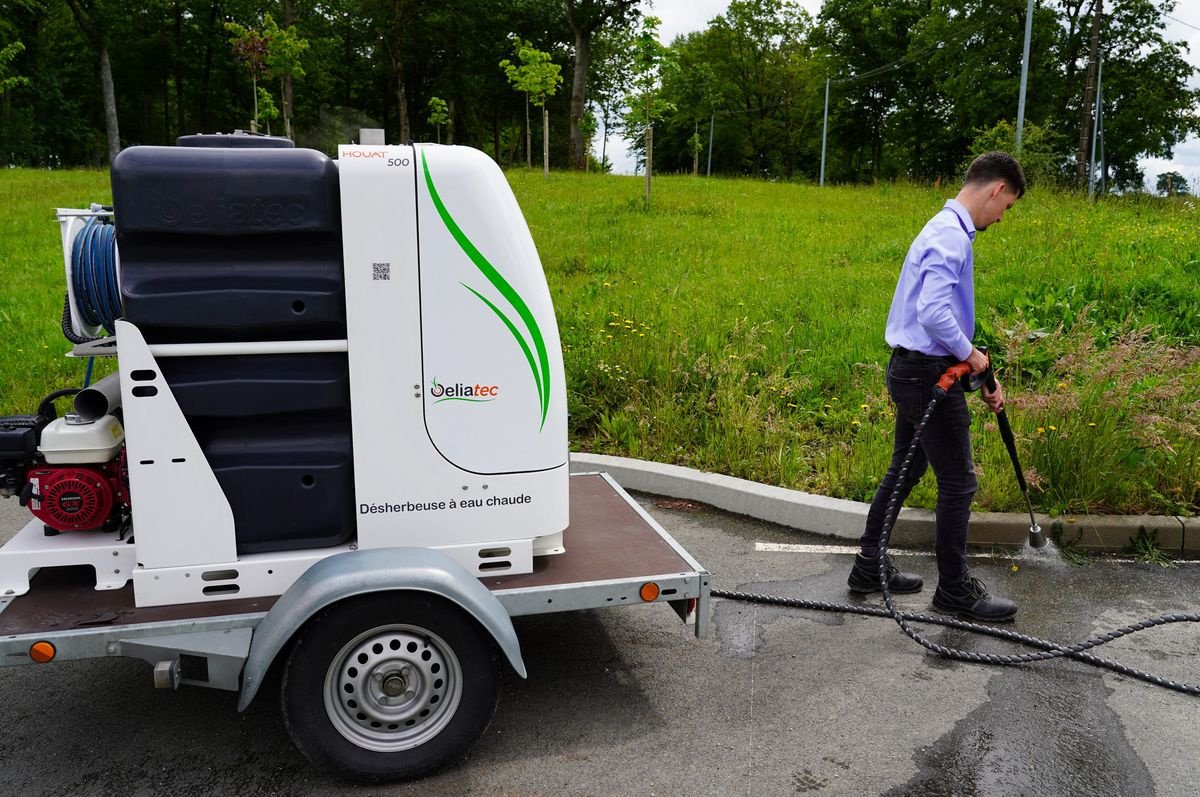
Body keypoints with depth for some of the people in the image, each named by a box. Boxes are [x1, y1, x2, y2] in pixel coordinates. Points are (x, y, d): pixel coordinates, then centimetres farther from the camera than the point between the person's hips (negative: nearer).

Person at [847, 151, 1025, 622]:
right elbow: (934, 313, -30)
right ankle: (955, 590, 15)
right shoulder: (951, 236, -17)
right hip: (928, 375, -10)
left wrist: (984, 378, 20)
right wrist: (969, 354, -12)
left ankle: (869, 567, 28)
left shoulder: (949, 230, 16)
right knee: (958, 482, 1)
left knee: (905, 471, 18)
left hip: (913, 371, 10)